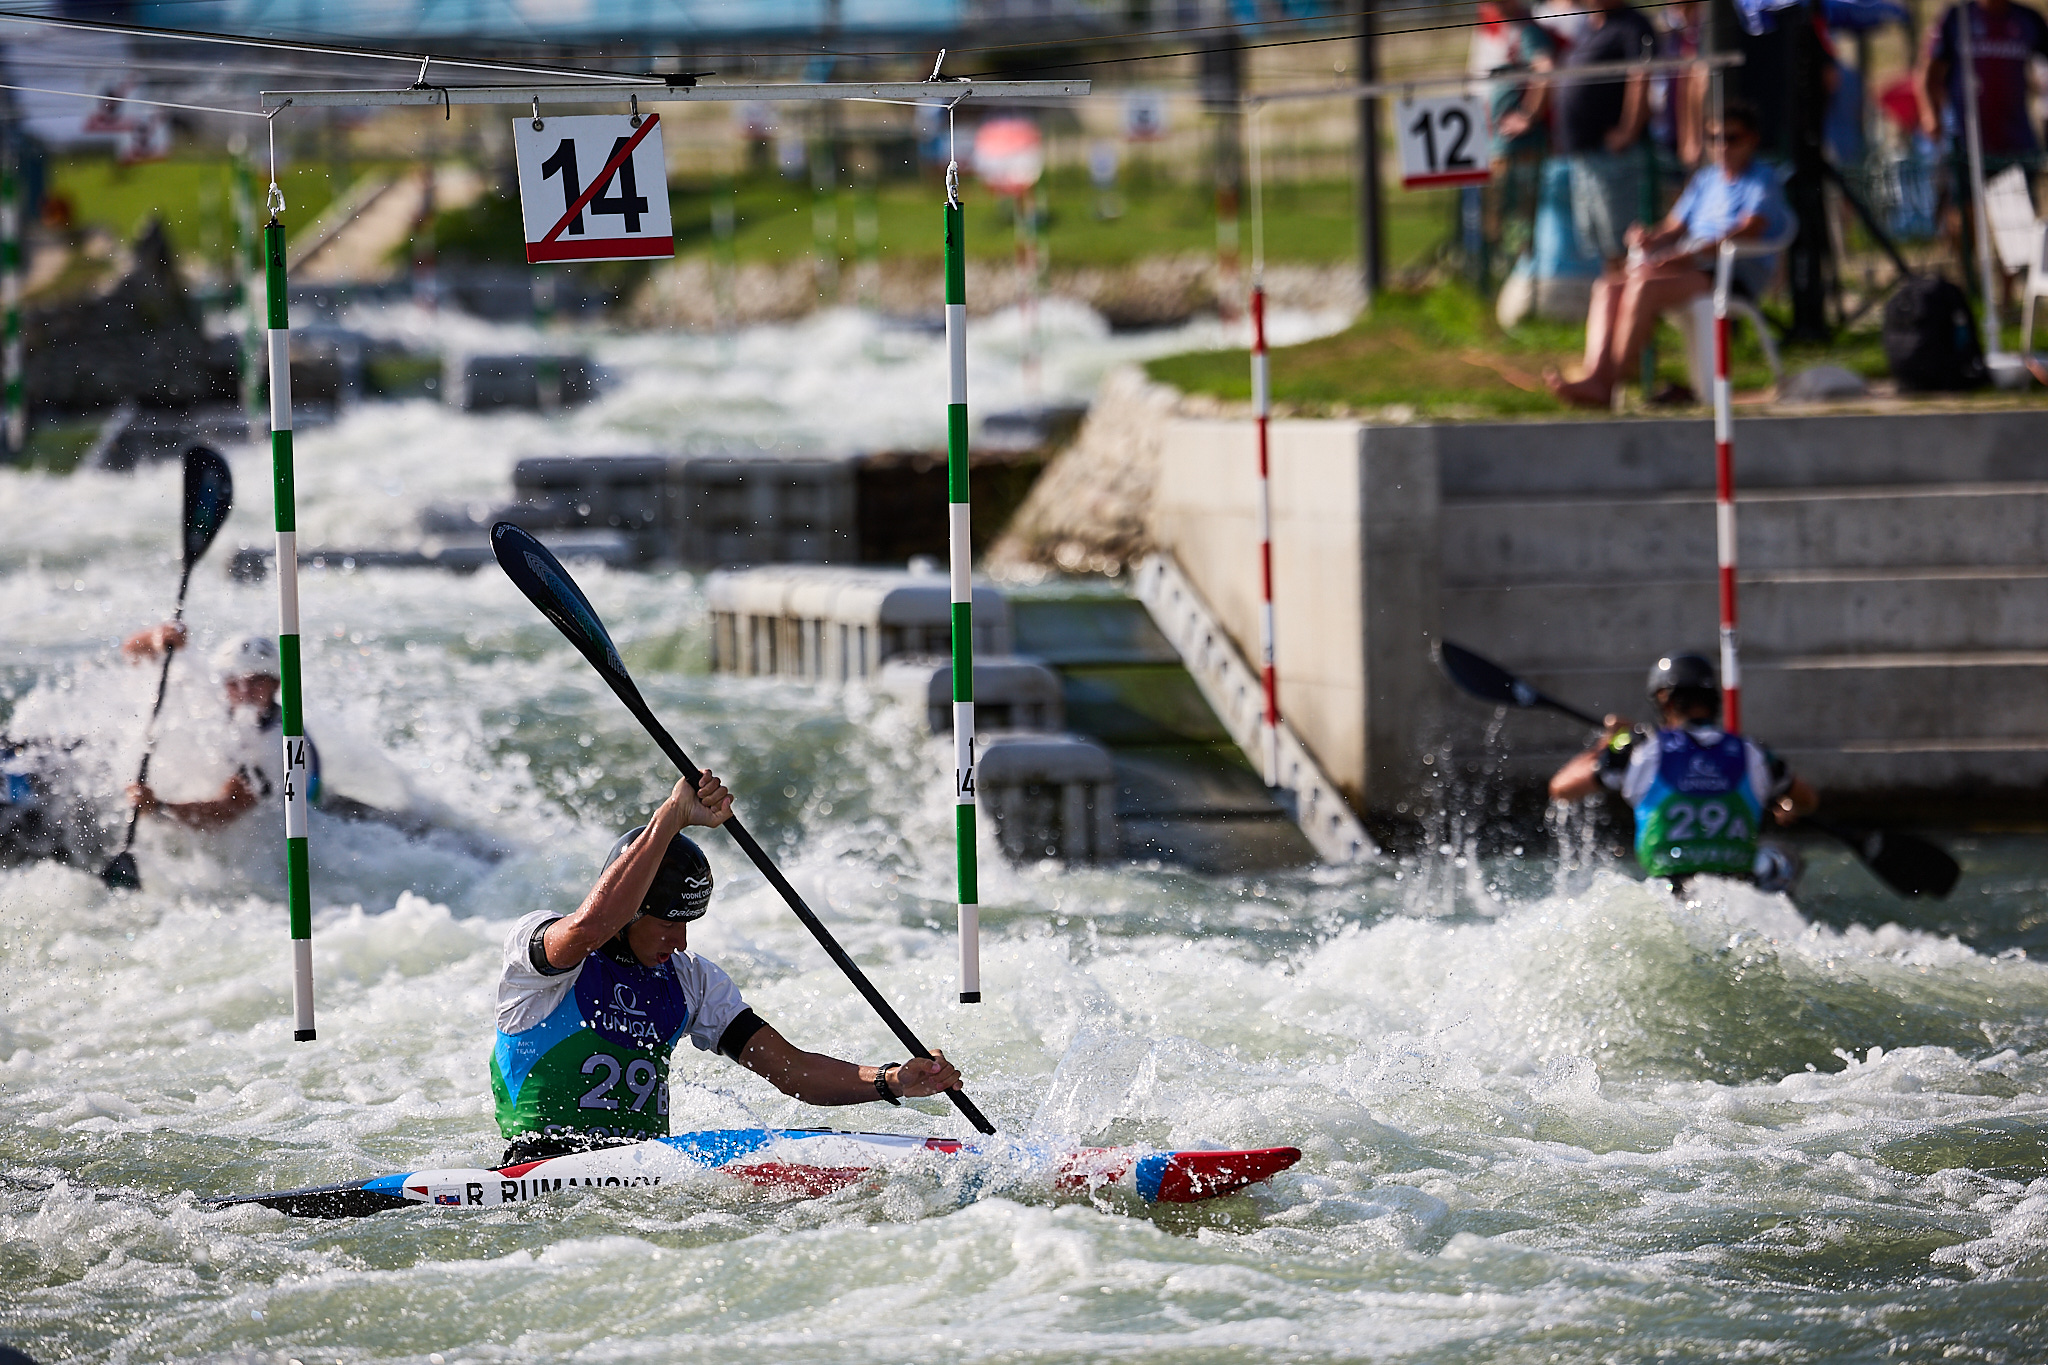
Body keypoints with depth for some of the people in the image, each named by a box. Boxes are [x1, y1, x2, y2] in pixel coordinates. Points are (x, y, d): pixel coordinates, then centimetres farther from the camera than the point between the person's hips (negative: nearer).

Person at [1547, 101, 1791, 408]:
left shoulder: (1762, 182, 0)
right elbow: (1674, 227, 24)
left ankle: (1607, 384, -32)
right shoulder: (1705, 179, 24)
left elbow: (1749, 231, -17)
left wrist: (1691, 255, -28)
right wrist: (1650, 238, -2)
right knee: (1608, 286, -14)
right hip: (1693, 266, 8)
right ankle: (1595, 376, -31)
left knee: (1645, 287, -31)